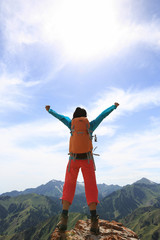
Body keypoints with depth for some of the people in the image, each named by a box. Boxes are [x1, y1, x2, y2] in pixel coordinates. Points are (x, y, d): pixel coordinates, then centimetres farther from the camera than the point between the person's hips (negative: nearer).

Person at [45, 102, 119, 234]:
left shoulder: (72, 124, 3)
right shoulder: (91, 125, 1)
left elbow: (60, 116, 18)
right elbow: (103, 114, 12)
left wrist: (49, 110, 36)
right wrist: (114, 106, 27)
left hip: (73, 159, 1)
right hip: (87, 159, 0)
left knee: (69, 188, 8)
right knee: (91, 189, 5)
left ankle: (64, 219, -2)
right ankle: (94, 221, -6)